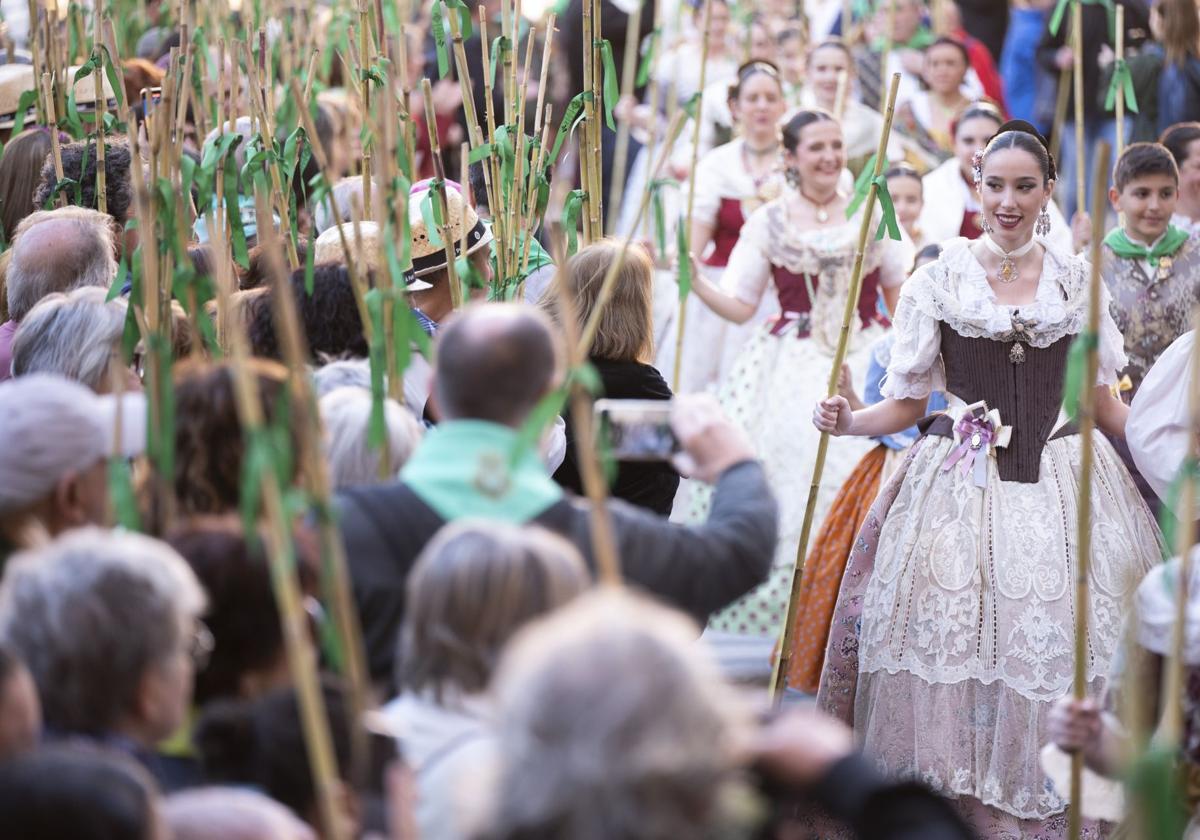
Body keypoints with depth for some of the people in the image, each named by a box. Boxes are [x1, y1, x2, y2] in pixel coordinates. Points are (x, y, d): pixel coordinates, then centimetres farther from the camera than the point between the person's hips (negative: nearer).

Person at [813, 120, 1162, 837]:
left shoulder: (1076, 280, 9)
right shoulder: (939, 281, 4)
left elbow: (1104, 402, 16)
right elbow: (908, 404, 5)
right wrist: (848, 421, -13)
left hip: (1063, 483, 1)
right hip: (962, 486, -1)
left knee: (1062, 656, -6)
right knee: (958, 641, -9)